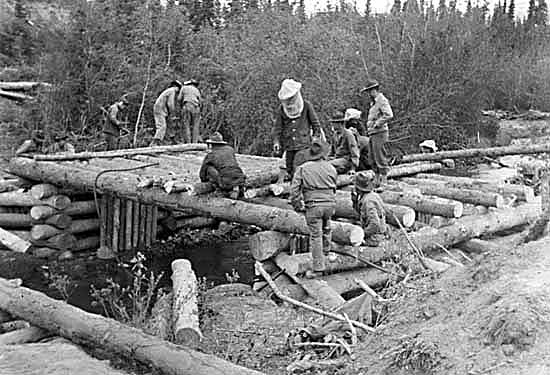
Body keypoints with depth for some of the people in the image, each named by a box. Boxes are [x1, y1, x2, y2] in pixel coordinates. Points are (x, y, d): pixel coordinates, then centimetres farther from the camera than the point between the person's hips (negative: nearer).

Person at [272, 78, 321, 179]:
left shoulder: (306, 106, 2)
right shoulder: (281, 109, 7)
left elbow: (315, 124, 8)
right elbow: (277, 128, 9)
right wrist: (276, 142, -3)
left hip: (304, 145, -3)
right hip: (289, 147, 3)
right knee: (290, 170, 3)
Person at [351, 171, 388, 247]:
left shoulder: (368, 201, -22)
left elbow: (375, 224, -29)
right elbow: (361, 213, 23)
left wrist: (363, 234, -17)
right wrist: (355, 201, 9)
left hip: (373, 239, -10)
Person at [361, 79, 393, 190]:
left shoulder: (382, 100, -9)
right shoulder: (374, 102, 19)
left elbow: (389, 115, -22)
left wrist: (377, 124, -17)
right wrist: (369, 126, 14)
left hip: (380, 133, -10)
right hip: (372, 134, 10)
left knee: (381, 159, -7)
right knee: (372, 160, 12)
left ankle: (384, 182, -2)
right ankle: (377, 181, 21)